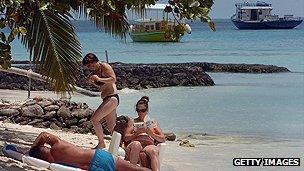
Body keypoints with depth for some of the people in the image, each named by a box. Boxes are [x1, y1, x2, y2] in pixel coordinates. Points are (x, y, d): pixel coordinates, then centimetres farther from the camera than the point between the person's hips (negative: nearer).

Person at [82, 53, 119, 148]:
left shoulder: (104, 66, -8)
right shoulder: (96, 71, 17)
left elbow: (113, 79, -17)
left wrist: (99, 79, -23)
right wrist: (92, 81, 5)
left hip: (112, 97, -10)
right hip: (107, 99, 10)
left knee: (94, 119, -15)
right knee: (112, 127, 10)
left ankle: (101, 143, -8)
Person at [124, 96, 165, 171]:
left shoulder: (153, 123, 26)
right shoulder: (132, 122, 24)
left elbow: (162, 139, 17)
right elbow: (126, 138, 12)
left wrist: (151, 133, 0)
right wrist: (137, 133, -4)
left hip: (149, 145, 0)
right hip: (134, 146, 0)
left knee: (153, 150, -38)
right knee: (136, 144, -39)